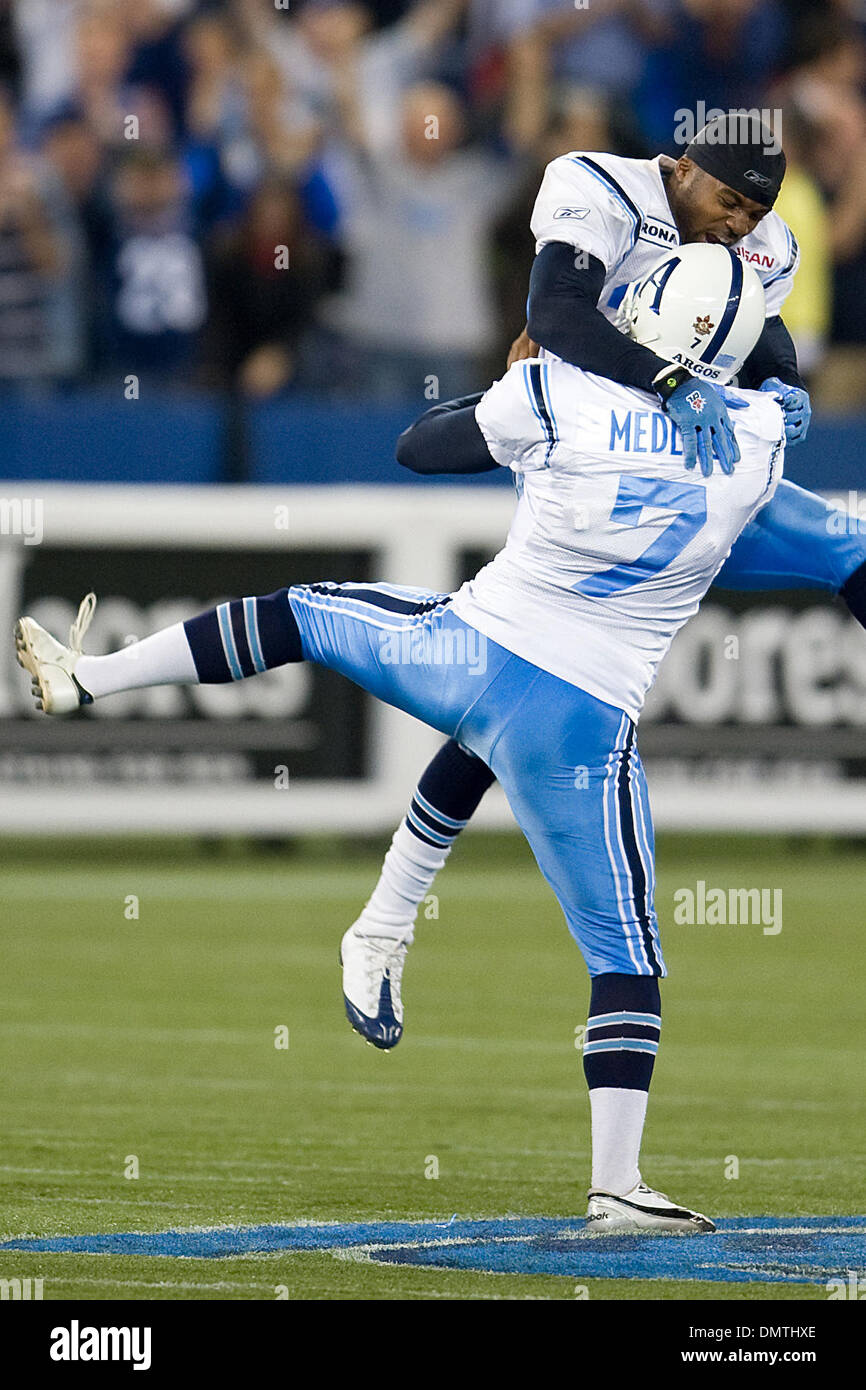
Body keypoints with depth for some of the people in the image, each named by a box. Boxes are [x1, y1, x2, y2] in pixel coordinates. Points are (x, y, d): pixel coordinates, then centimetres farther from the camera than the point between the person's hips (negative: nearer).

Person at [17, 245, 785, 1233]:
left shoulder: (559, 397, -10)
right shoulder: (757, 436, -5)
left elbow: (419, 446, 8)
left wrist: (508, 393, 25)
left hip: (468, 654, 0)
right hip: (581, 724, 0)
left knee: (303, 611, 27)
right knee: (626, 955, 8)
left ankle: (85, 678, 32)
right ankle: (616, 1184, 2)